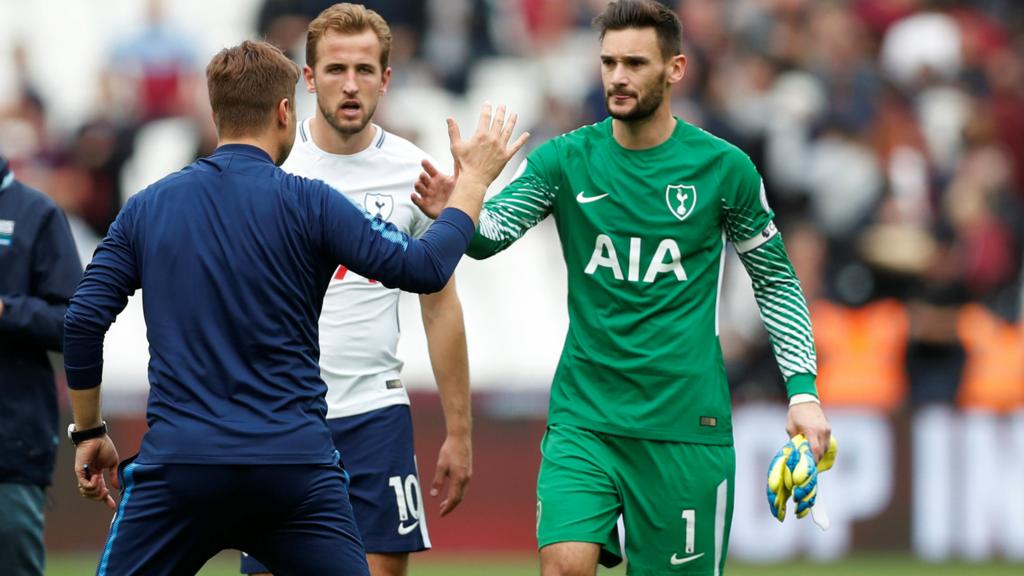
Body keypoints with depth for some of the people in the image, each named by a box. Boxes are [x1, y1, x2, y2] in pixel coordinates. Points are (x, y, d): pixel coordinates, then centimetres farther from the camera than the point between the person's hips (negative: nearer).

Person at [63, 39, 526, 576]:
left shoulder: (146, 207, 8)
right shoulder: (306, 203, -2)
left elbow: (83, 320, 4)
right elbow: (423, 268, -2)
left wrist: (88, 432, 16)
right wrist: (474, 179, 12)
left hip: (179, 460, 2)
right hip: (296, 462, -2)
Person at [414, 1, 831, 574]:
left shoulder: (723, 167, -1)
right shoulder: (565, 160, 2)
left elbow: (776, 280, 8)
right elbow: (493, 231, -10)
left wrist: (803, 391, 0)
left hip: (685, 422, -1)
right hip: (584, 415, 1)